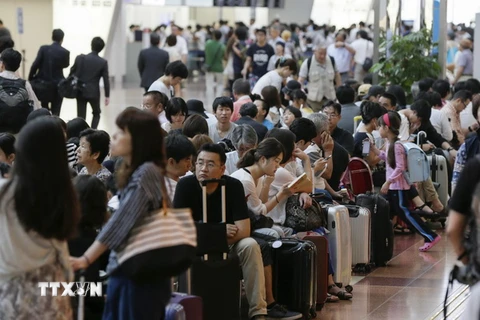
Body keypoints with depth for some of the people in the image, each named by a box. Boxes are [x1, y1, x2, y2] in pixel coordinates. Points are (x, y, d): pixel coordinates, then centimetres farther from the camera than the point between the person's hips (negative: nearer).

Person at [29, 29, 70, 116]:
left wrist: (30, 79, -3)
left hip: (44, 83, 1)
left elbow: (35, 64, -11)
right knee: (55, 112, 4)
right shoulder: (65, 52, -9)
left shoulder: (44, 49, -8)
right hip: (58, 85, -1)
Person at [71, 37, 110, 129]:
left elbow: (72, 73, 4)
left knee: (81, 116, 5)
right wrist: (107, 96, 0)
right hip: (94, 92, -1)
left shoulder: (80, 58, -4)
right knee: (96, 113, 19)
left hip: (80, 91, 1)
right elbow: (106, 80, -6)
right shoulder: (103, 62, -6)